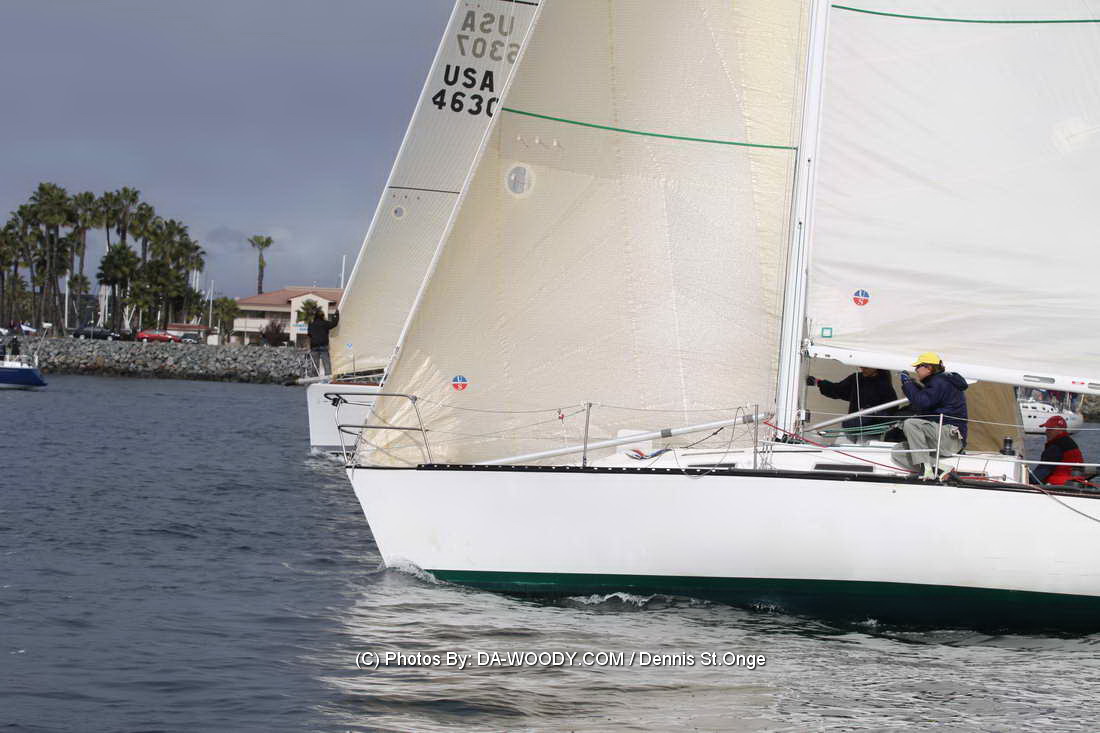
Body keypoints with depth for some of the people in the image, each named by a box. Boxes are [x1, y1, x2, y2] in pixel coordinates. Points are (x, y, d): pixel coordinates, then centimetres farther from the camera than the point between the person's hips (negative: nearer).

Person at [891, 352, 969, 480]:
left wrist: (907, 383, -10)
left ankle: (926, 465, -27)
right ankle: (938, 469, -16)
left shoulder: (940, 382, -10)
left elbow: (921, 403, -23)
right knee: (898, 452, 0)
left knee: (910, 424, -26)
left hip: (951, 437, -10)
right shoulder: (934, 382, 22)